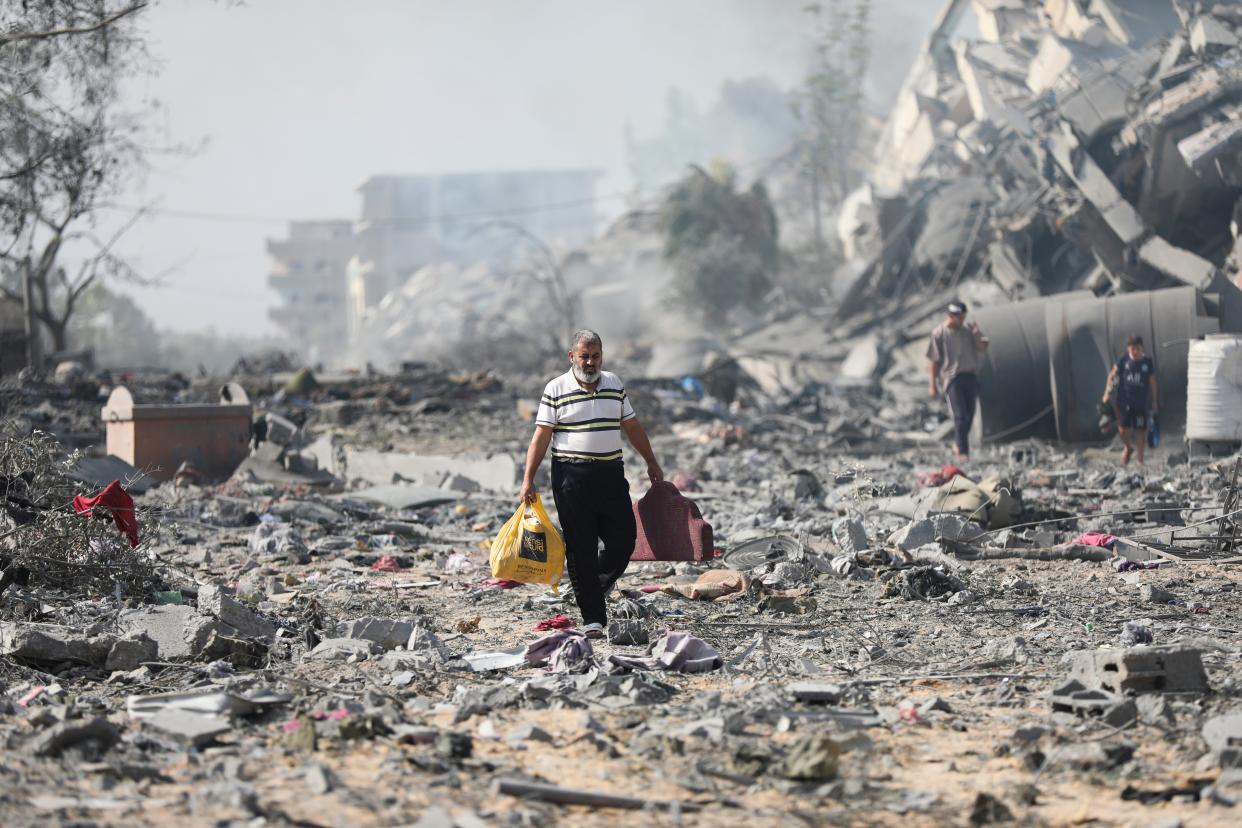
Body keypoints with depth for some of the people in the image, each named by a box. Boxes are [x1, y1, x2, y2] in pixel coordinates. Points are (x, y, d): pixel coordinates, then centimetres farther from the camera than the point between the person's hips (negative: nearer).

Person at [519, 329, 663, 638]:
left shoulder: (614, 384, 11)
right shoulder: (556, 389, -2)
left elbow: (632, 426, 20)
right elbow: (541, 437, -5)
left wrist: (651, 462, 21)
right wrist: (528, 479, -11)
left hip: (611, 474, 4)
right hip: (572, 478, -4)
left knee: (624, 540, 0)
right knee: (581, 549, -3)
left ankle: (594, 590, 26)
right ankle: (592, 617, 3)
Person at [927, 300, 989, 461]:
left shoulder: (968, 329, 6)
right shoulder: (939, 333, -6)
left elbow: (982, 348, 2)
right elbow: (933, 360, -2)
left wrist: (976, 335, -18)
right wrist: (933, 384, -3)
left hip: (971, 375, 5)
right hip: (952, 377, -5)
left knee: (969, 415, 9)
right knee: (960, 416, -11)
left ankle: (958, 445, 28)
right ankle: (962, 452, -7)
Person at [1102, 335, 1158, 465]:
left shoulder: (1148, 362, -3)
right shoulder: (1123, 359, -5)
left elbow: (1152, 382, 5)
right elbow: (1112, 375, 1)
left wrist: (1154, 401, 8)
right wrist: (1107, 392, -7)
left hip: (1141, 403, 0)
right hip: (1124, 401, 0)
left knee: (1141, 430, 4)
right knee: (1123, 429, -3)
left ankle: (1140, 458, 17)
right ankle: (1127, 448, 29)